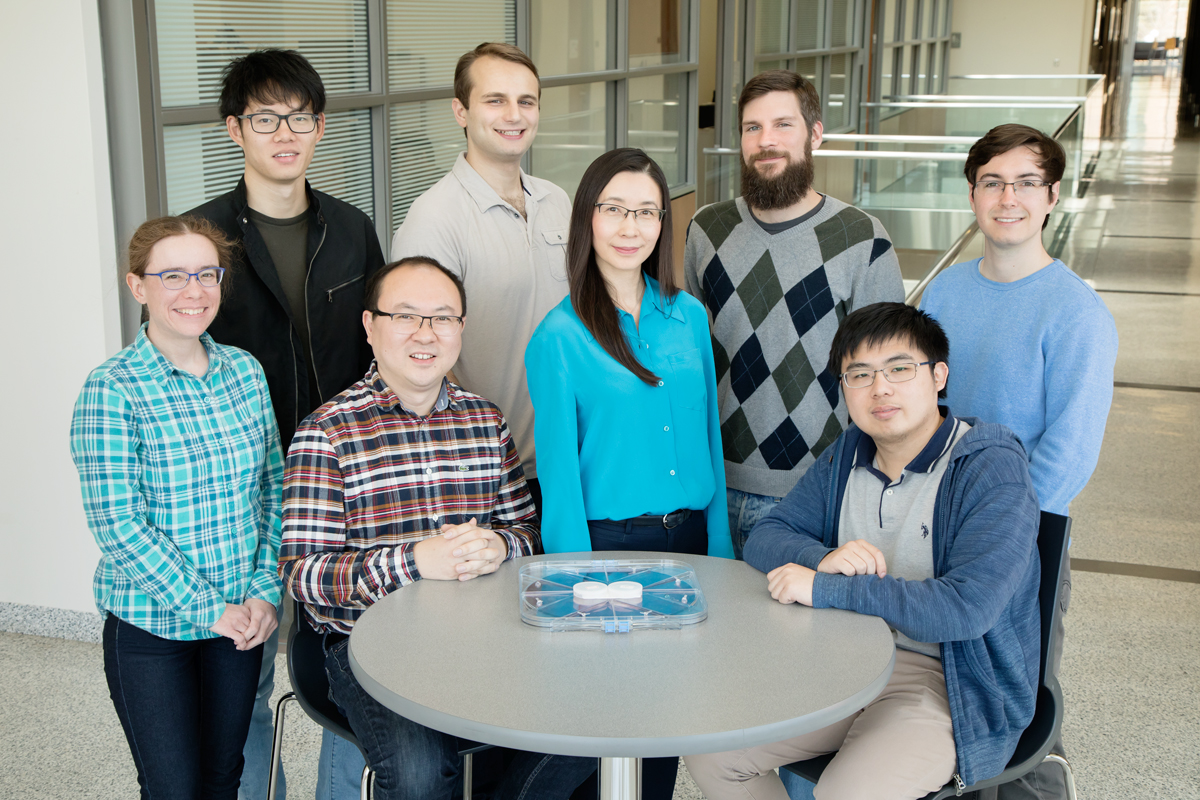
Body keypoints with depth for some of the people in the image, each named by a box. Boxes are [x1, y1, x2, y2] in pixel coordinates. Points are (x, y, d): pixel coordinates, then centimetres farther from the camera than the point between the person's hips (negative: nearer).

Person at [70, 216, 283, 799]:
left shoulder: (245, 372, 1)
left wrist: (264, 591, -4)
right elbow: (118, 527, -18)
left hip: (241, 617, 5)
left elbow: (272, 488, 6)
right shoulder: (111, 390, -15)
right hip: (149, 626, -4)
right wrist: (208, 608, -16)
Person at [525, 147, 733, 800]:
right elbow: (558, 465, -8)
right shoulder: (559, 336, -8)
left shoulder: (689, 317, 6)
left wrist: (719, 547, 7)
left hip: (689, 534, 5)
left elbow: (708, 437, 10)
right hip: (608, 542, -4)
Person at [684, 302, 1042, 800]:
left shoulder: (992, 469, -14)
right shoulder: (847, 455, 8)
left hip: (948, 682, -6)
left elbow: (967, 607, -26)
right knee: (709, 754, -4)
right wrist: (824, 558, -16)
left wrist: (823, 588, -23)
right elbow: (764, 538, 8)